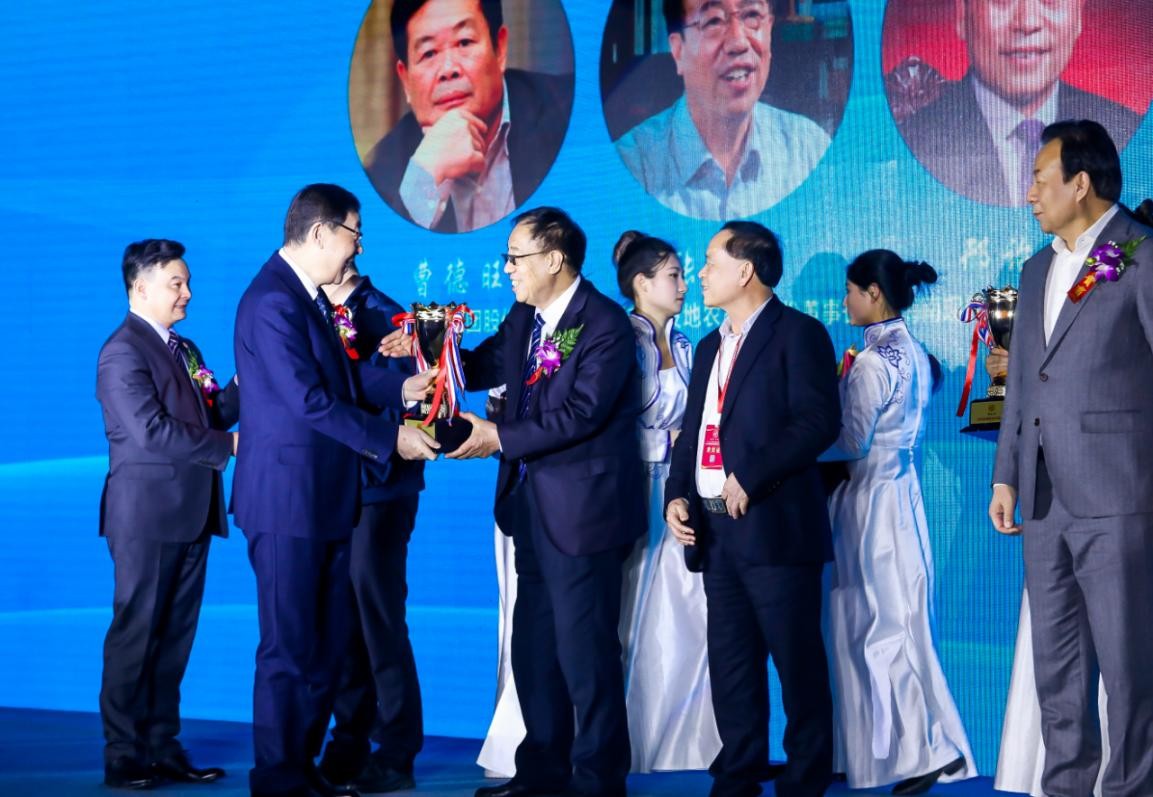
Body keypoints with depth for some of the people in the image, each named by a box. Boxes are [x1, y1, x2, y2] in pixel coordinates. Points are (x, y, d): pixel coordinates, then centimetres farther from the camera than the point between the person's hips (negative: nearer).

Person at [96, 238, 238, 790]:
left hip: (190, 514, 8)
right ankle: (123, 758, 4)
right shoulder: (123, 352, -11)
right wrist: (226, 446, -13)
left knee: (174, 639, 10)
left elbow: (210, 416, 14)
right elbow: (150, 431, -20)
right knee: (135, 637, -2)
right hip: (148, 516, -8)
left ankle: (163, 750, 15)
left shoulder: (183, 349, 18)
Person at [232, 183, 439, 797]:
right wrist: (390, 439, -16)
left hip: (326, 495, 10)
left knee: (328, 640, 14)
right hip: (287, 499, -10)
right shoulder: (272, 303, -19)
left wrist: (400, 387, 7)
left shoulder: (310, 296, 12)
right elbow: (311, 401, -22)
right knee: (290, 647, -1)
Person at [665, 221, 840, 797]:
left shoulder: (797, 335, -4)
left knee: (796, 660, -2)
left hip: (773, 527, -8)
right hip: (714, 529, 8)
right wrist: (677, 494, 5)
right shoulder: (710, 347, 21)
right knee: (729, 661, 10)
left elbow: (819, 420, -15)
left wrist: (750, 479, -19)